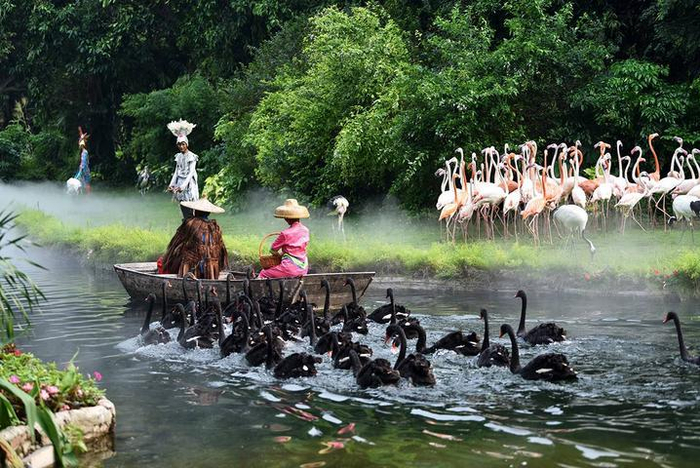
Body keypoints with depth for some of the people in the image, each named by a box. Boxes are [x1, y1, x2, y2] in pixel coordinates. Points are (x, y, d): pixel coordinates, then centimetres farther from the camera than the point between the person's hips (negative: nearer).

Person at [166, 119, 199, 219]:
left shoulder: (191, 157, -9)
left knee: (190, 213, -10)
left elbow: (191, 173, -15)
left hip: (189, 184, -6)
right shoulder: (178, 156, 10)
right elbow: (176, 172, 14)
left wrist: (183, 186, -24)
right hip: (180, 184, 6)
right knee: (184, 211, 6)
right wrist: (171, 184, 2)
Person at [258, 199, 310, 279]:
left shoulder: (286, 233, -16)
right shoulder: (305, 230, 3)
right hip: (304, 269, 8)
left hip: (291, 268, -8)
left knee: (263, 274, 4)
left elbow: (273, 250, -4)